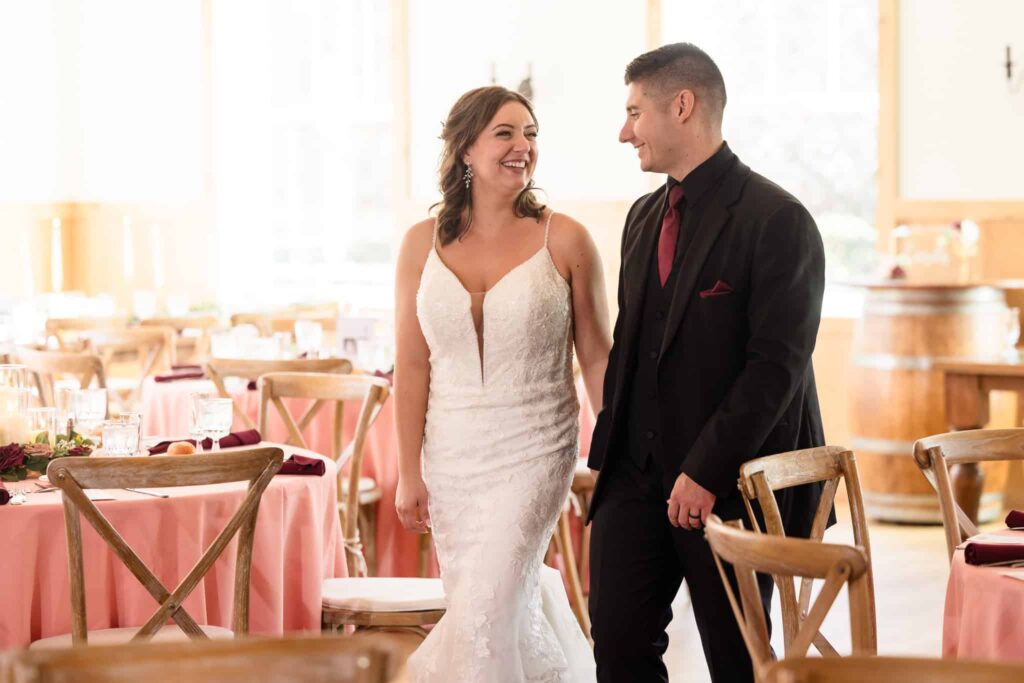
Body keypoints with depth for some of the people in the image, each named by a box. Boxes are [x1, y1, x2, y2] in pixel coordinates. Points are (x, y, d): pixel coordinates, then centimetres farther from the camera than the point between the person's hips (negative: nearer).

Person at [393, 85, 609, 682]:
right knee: (508, 608, 12)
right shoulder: (424, 243, 0)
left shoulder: (564, 240, -6)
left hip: (534, 451, -3)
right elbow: (413, 365, 2)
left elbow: (598, 357, -1)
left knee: (486, 611, -12)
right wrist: (410, 473, 1)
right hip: (452, 453, 3)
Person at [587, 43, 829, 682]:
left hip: (731, 482, -7)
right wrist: (610, 451, 9)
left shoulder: (776, 219, -12)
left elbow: (777, 367, -18)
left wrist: (705, 472, -20)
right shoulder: (645, 215, 13)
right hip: (638, 473, 7)